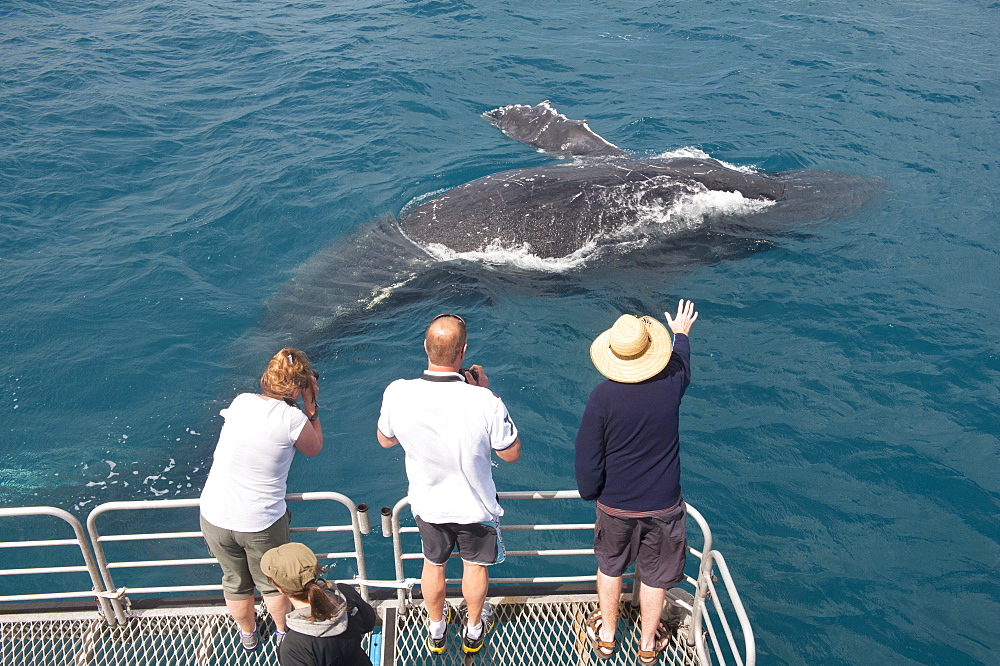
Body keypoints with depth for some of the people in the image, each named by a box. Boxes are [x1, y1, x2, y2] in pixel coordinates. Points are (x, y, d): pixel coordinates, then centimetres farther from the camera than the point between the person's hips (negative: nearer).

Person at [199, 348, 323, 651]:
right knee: (273, 582, 24)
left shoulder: (240, 401, -5)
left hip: (214, 517, 4)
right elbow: (315, 448, 2)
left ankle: (248, 634, 51)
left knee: (235, 582, 27)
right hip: (262, 523, -4)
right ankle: (284, 633, 47)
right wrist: (311, 406, 2)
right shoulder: (293, 418, -18)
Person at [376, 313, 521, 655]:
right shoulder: (483, 401, -34)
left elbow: (385, 440, -5)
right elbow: (511, 454, -17)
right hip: (475, 507, -2)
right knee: (475, 566, 26)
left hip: (428, 505, 2)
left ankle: (436, 630, 52)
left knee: (433, 565, 28)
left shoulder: (397, 394, -27)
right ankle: (474, 630, 50)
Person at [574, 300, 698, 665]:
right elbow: (682, 360, 11)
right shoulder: (671, 383, -15)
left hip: (615, 505, -1)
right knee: (655, 574, 19)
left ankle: (606, 635, 41)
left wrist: (590, 491, 4)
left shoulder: (603, 395, -21)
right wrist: (681, 333, 32)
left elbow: (587, 453, -15)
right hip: (663, 505, 1)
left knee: (610, 566, 23)